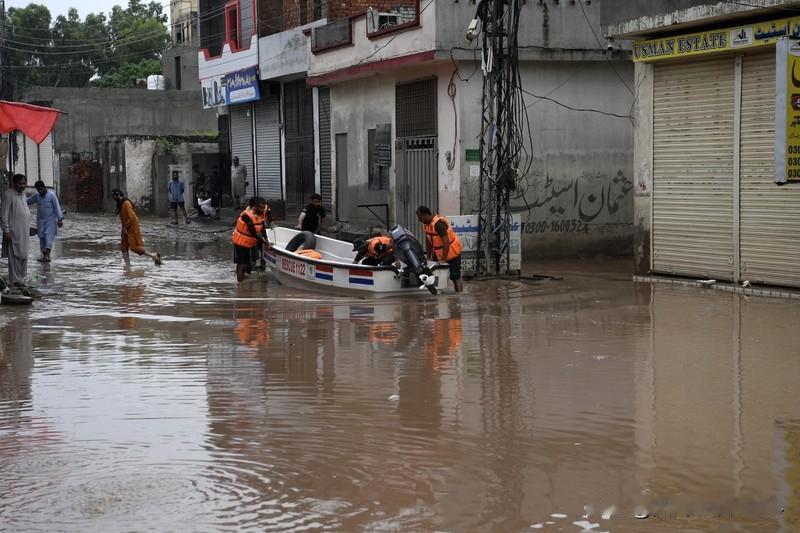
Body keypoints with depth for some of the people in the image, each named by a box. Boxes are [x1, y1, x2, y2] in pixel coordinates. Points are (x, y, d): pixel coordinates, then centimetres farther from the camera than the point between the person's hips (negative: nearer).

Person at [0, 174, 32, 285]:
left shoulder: (23, 194, 13)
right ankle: (14, 279, -2)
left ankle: (21, 277, 22)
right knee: (14, 255, -5)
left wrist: (29, 229, 20)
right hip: (13, 232, -8)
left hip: (24, 232, 8)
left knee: (24, 255, 12)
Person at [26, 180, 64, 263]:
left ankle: (47, 255, -26)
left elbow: (57, 207, -12)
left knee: (49, 235, -16)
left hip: (51, 220, -5)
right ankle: (44, 255, 8)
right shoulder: (37, 195, 3)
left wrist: (60, 219, -16)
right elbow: (29, 201, 20)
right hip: (41, 220, 5)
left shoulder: (52, 195, -12)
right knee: (42, 237, 3)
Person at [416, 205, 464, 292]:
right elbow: (428, 241, 9)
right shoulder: (426, 224, 0)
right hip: (438, 252, 9)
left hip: (451, 251, -9)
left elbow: (446, 242, -28)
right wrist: (429, 256, 10)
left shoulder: (438, 223, -28)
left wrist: (443, 259, -25)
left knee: (455, 276, -5)